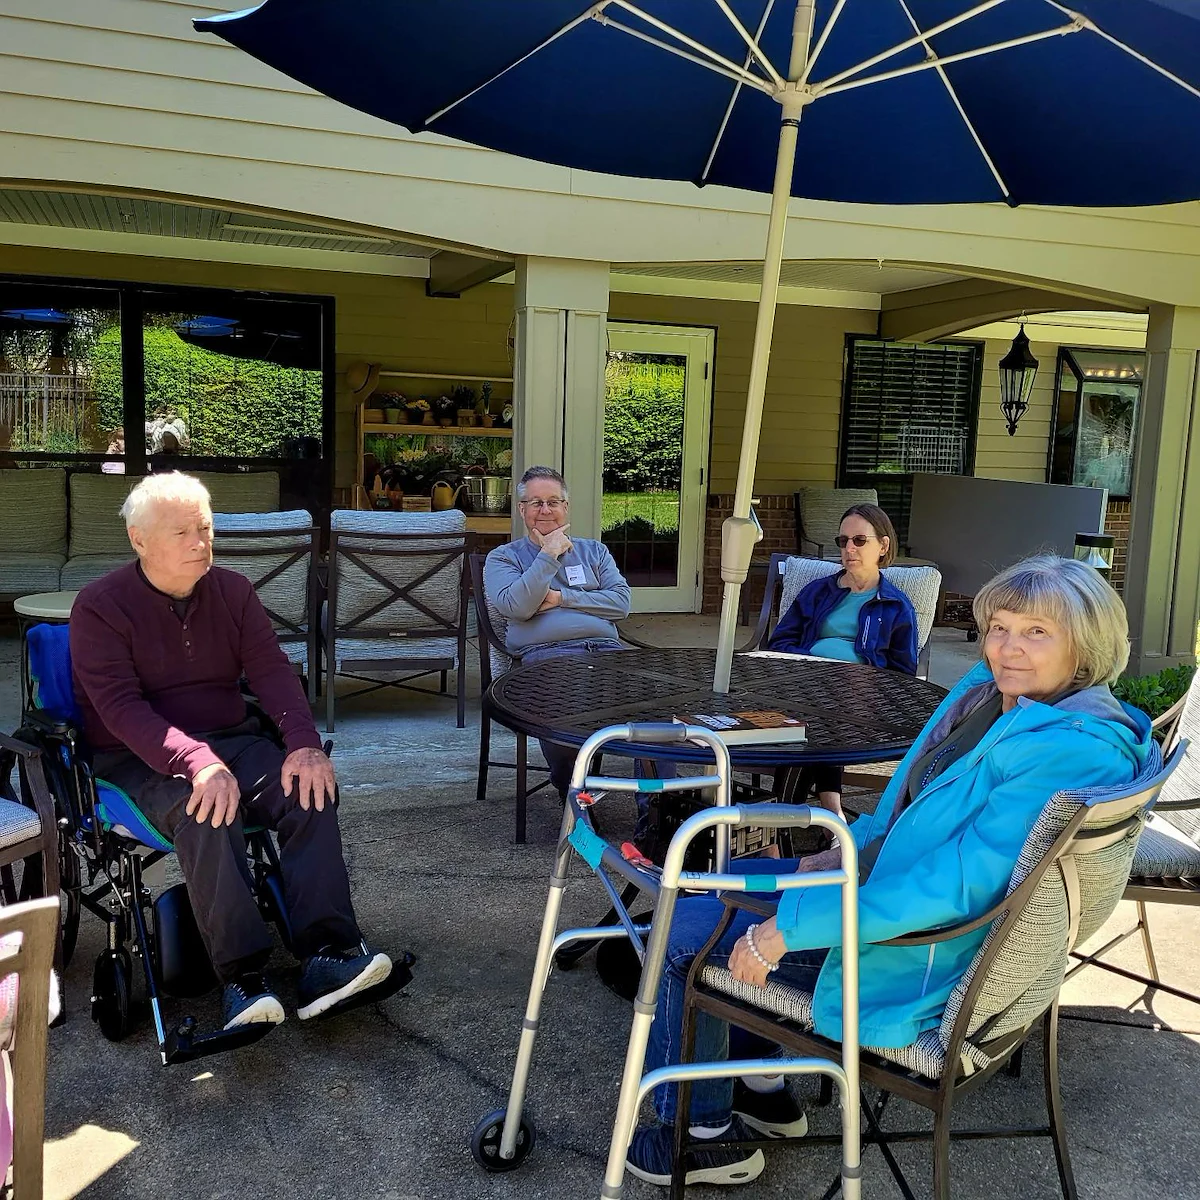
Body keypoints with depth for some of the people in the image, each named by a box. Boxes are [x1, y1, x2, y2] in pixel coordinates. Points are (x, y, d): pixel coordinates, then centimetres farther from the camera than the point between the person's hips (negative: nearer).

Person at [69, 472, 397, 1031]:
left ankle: (327, 956, -28)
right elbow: (120, 707, -17)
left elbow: (271, 669, 0)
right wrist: (197, 763, -33)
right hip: (139, 757, -4)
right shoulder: (100, 606, -7)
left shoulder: (233, 590, 8)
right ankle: (242, 978, -35)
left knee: (311, 791, -24)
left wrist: (303, 743, -20)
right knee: (209, 812, -36)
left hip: (232, 738, 4)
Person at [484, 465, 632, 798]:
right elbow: (517, 607, -4)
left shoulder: (594, 551, 27)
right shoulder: (503, 557, 17)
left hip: (606, 649, 3)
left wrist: (563, 597, 2)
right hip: (546, 654, -3)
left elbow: (621, 603, 11)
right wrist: (549, 555, 0)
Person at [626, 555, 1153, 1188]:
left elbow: (960, 882, -33)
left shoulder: (1075, 750, -28)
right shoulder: (988, 692, 1)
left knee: (684, 932, -5)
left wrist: (791, 926, -30)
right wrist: (848, 850, 3)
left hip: (920, 959, -10)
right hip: (888, 883, 10)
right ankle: (762, 1086, 29)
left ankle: (706, 1133, 15)